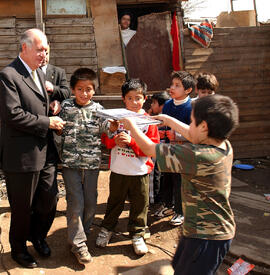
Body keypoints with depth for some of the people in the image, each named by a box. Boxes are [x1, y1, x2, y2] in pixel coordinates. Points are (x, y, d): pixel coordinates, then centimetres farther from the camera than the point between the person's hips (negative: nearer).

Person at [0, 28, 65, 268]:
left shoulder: (39, 73, 14)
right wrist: (47, 122, -17)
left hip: (43, 153, 8)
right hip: (22, 156, -8)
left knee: (50, 200, 16)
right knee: (22, 208, 10)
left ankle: (38, 235, 44)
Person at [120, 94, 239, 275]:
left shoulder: (197, 156, -30)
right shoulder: (225, 145, -5)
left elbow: (149, 149, -19)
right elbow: (193, 136, 17)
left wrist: (131, 126, -2)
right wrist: (169, 120, 28)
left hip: (207, 236, -9)